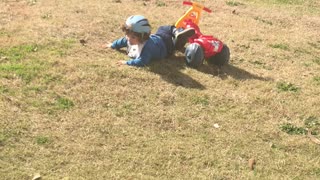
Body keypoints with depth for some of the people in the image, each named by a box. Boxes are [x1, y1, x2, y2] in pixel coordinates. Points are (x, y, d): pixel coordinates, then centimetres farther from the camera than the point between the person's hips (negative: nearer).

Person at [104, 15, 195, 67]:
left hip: (166, 44, -7)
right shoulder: (130, 40, -27)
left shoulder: (147, 48, -53)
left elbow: (141, 62, -62)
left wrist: (127, 62, -58)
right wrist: (112, 45, 8)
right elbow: (122, 41, -4)